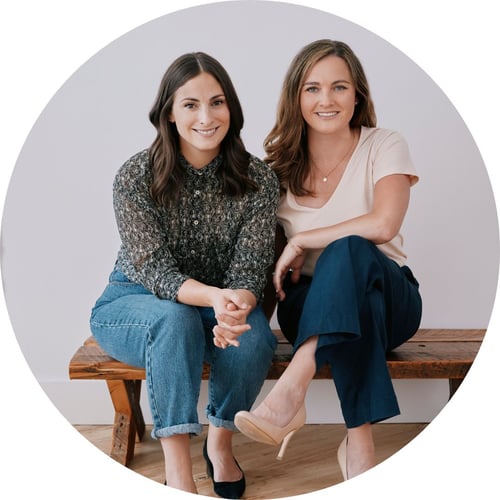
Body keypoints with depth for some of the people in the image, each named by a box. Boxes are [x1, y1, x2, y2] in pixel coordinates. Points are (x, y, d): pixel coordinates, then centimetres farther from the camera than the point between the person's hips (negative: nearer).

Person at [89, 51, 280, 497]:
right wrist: (214, 297, -42)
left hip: (221, 305, 2)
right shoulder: (135, 176, -16)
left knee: (253, 335, -31)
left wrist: (237, 308, -40)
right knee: (176, 319, -36)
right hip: (131, 304, -2)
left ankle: (221, 443, -5)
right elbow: (153, 268, -22)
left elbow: (251, 266, -16)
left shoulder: (258, 179, -10)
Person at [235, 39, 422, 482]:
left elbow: (383, 225, -23)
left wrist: (302, 241, -17)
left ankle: (291, 392, -47)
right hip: (311, 307, 2)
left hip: (385, 296, -1)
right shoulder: (281, 161, 3)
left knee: (350, 250, -37)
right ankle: (359, 442, -37)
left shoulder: (385, 147, -5)